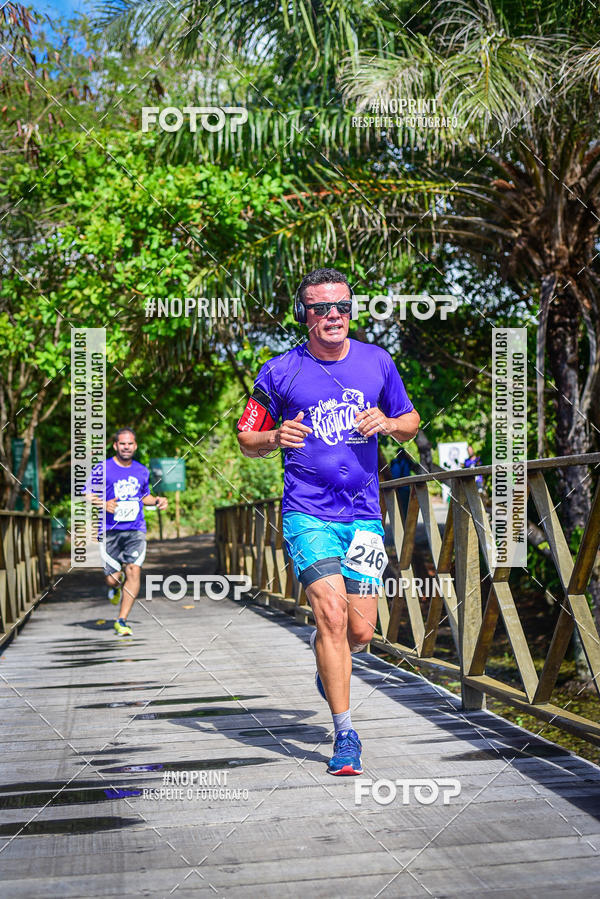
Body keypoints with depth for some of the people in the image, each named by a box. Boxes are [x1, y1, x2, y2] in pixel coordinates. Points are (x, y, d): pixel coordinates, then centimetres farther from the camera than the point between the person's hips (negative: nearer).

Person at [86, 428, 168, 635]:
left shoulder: (142, 471, 11)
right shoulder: (102, 469, -1)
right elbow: (88, 495, 2)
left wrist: (157, 500, 6)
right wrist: (104, 504, -16)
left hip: (136, 530, 2)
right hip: (110, 531, -2)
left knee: (134, 570, -16)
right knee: (113, 579, -5)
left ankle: (122, 621, -8)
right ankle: (115, 587, 36)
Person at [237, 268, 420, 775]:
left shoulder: (377, 363, 6)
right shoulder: (280, 372, 0)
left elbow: (411, 422, 17)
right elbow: (247, 440, 8)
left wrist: (389, 423, -6)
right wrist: (277, 437, -14)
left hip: (363, 514, 3)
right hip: (307, 512, -2)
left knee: (360, 632, 0)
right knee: (331, 613, -18)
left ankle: (327, 657, 38)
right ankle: (345, 735, -6)